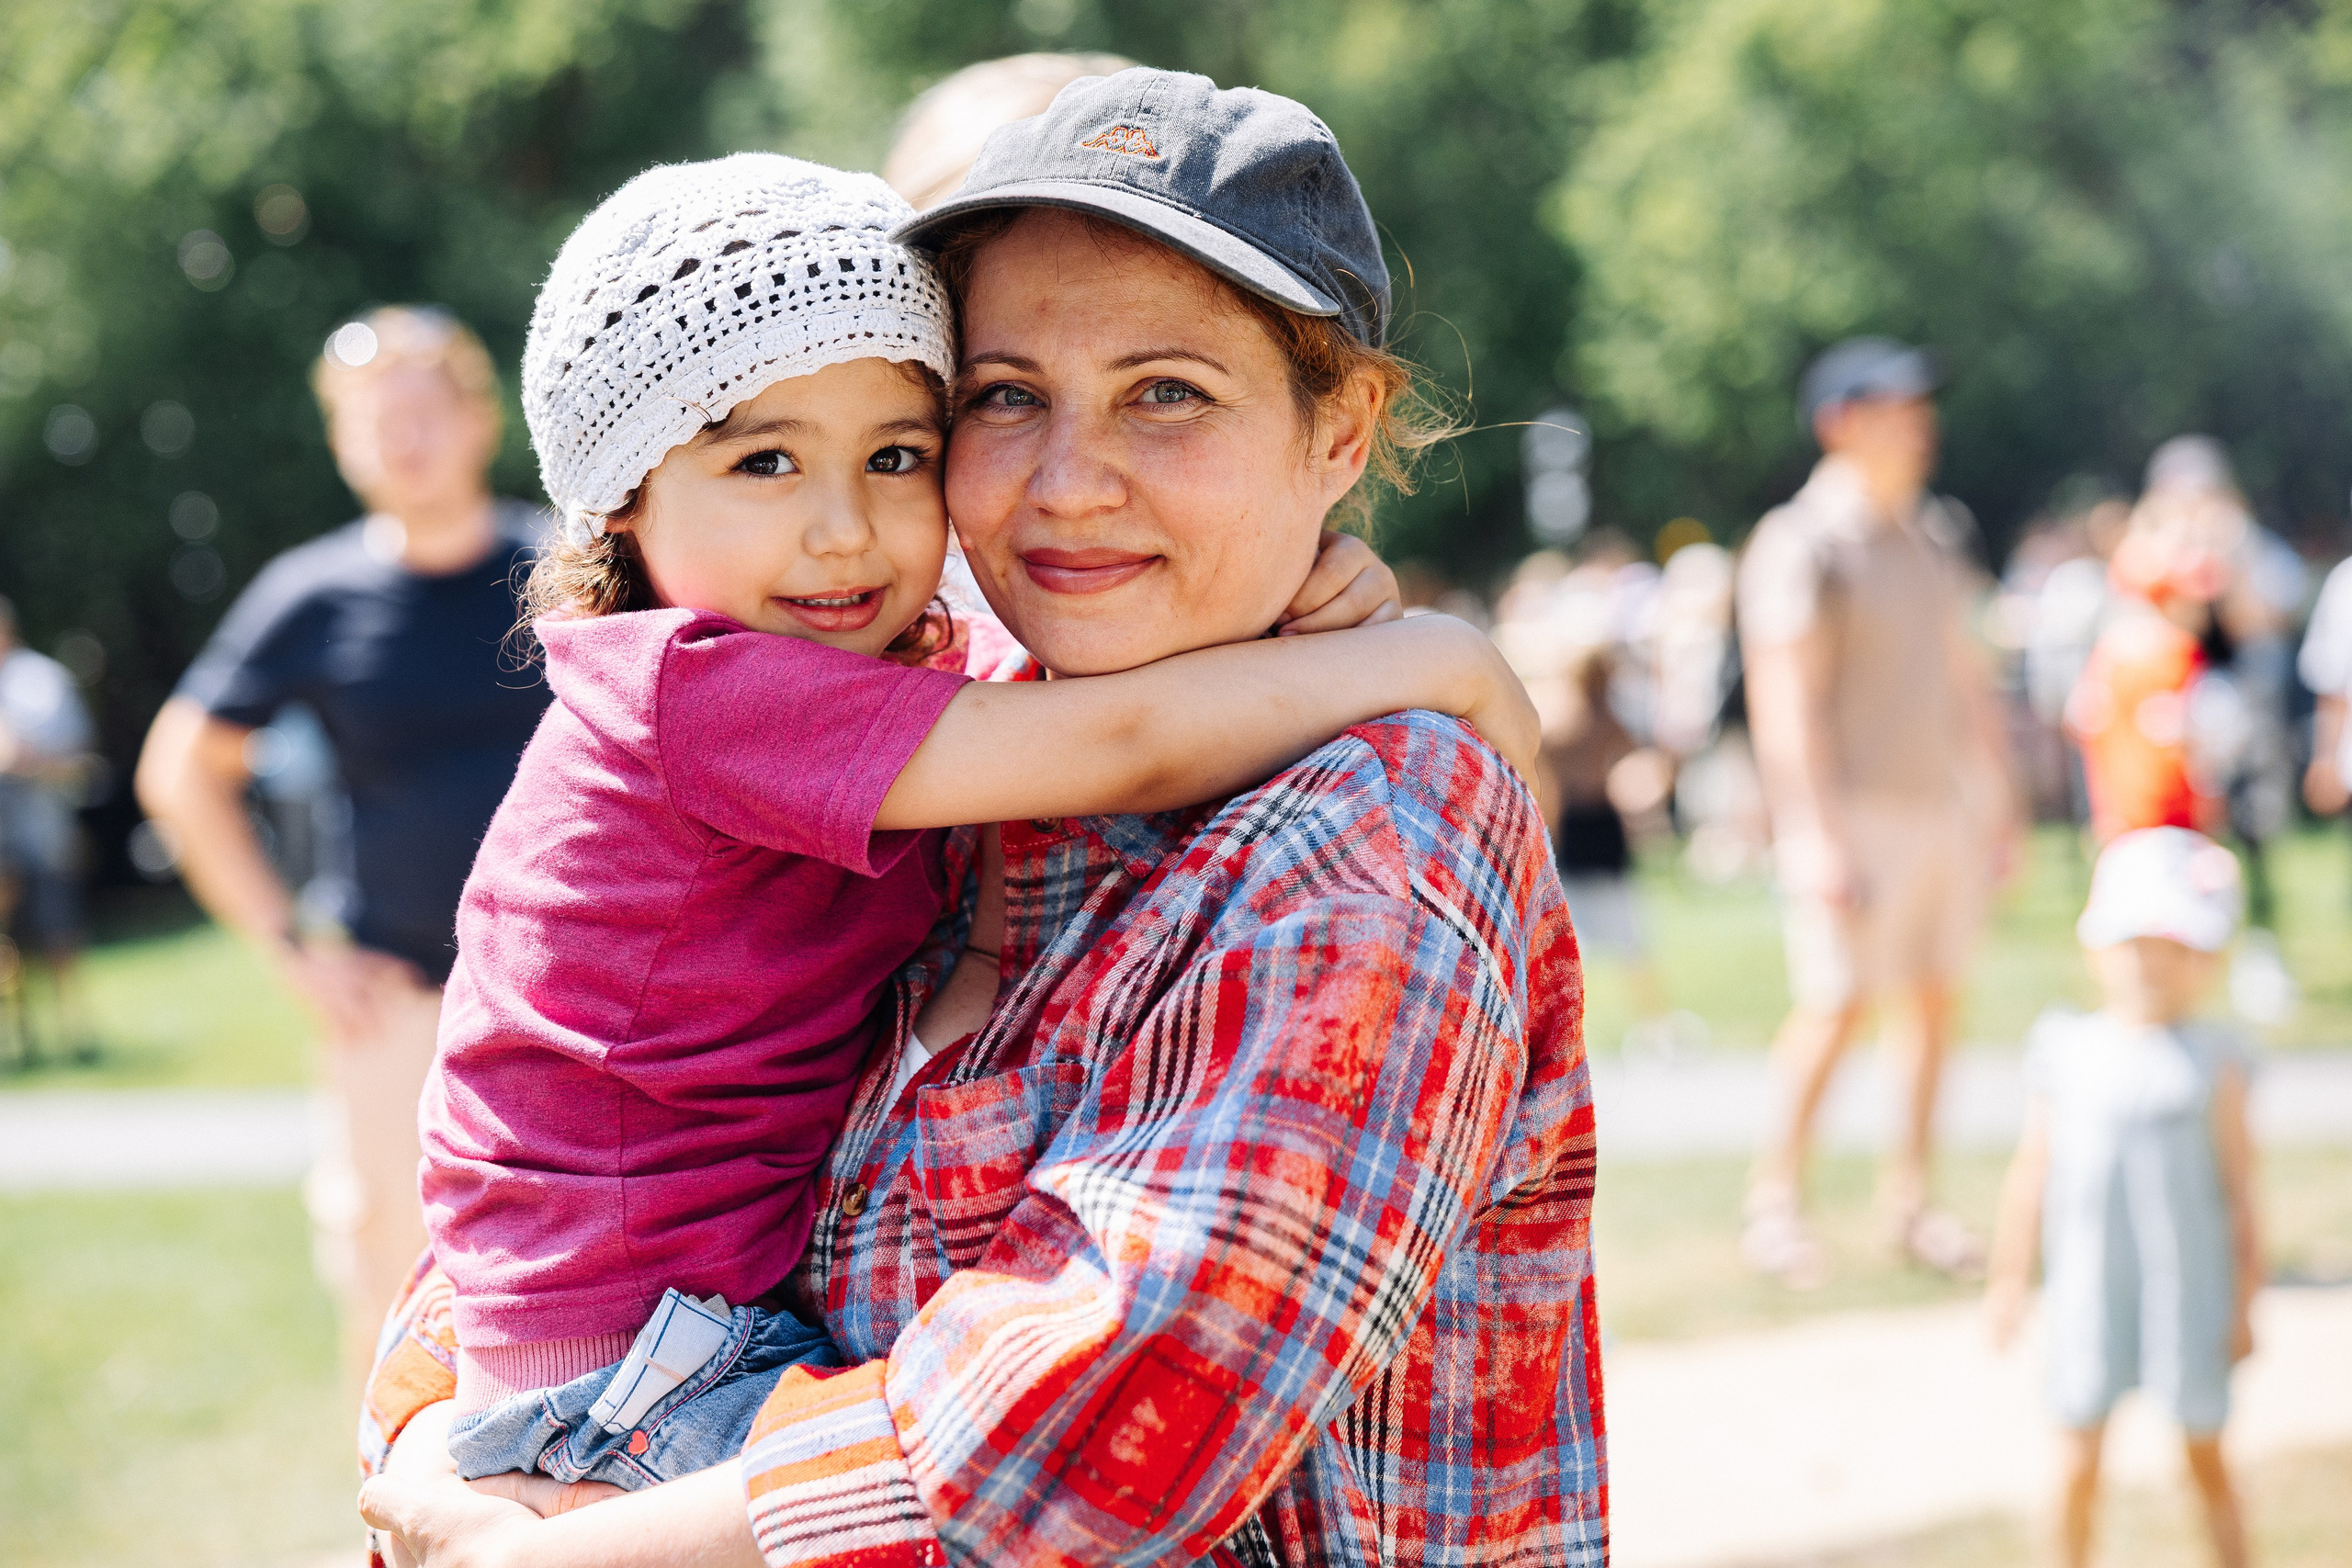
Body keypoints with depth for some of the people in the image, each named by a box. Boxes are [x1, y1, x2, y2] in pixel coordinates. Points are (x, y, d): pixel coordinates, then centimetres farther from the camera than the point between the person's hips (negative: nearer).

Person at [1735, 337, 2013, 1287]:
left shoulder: (1929, 537, 15)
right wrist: (1821, 840, -20)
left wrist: (1994, 799, 18)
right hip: (1852, 807, -7)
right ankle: (1776, 1199, 2)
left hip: (1941, 802, 8)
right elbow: (1788, 702, -14)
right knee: (1836, 1003, -10)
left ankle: (1907, 1199, 16)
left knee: (1932, 997, 7)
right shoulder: (1801, 547, -9)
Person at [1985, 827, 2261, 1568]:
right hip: (2089, 1291, 2)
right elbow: (2032, 1171, 7)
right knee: (2079, 1462, 9)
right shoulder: (2067, 1052, 0)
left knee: (2206, 1459, 10)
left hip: (2189, 1290, -2)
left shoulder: (2211, 1063, -7)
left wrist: (2245, 1303, -2)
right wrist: (2009, 1278, 8)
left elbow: (2239, 1187, -2)